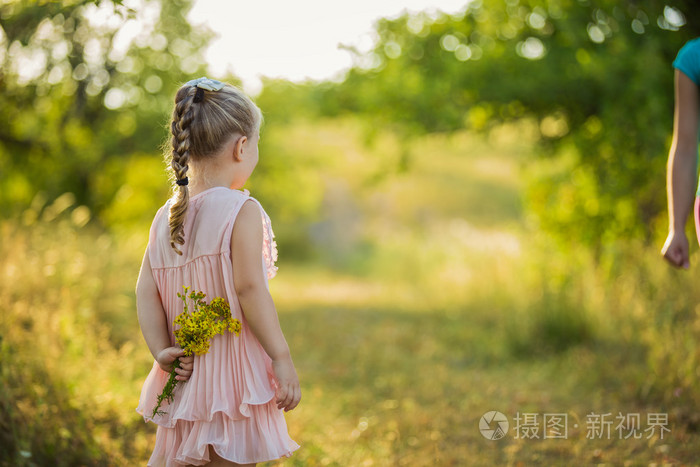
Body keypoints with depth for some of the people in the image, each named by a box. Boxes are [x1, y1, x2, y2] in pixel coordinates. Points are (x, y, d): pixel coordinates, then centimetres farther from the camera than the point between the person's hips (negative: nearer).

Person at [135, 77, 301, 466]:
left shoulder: (166, 217, 6)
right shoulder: (242, 211, -14)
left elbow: (146, 292, 1)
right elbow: (249, 289, -19)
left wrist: (161, 351, -1)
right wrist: (282, 358, -15)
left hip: (186, 373, 7)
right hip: (232, 376, -6)